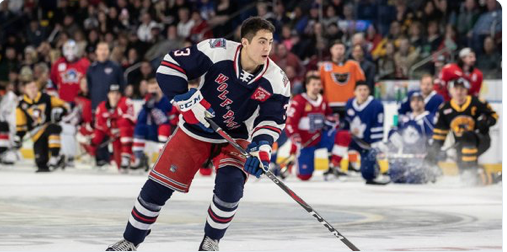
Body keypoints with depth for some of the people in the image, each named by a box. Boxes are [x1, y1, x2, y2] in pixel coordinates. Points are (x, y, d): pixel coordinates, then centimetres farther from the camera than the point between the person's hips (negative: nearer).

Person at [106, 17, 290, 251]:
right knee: (158, 185, -2)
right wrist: (188, 102, -24)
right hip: (195, 130, -1)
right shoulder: (217, 51, -24)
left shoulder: (276, 80, -17)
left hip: (235, 138, 1)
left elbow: (272, 119, -13)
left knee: (230, 185, -24)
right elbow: (170, 66, -18)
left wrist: (261, 146, -31)